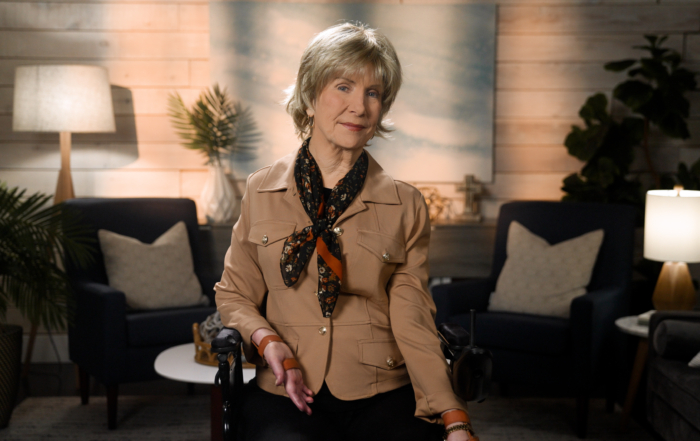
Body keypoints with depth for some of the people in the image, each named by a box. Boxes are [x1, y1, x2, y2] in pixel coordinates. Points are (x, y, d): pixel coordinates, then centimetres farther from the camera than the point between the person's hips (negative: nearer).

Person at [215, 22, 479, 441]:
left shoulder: (406, 205, 5)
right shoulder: (262, 191, 7)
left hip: (384, 395, 1)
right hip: (287, 394, 0)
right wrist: (266, 340, -6)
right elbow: (235, 294, 15)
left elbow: (413, 322, -1)